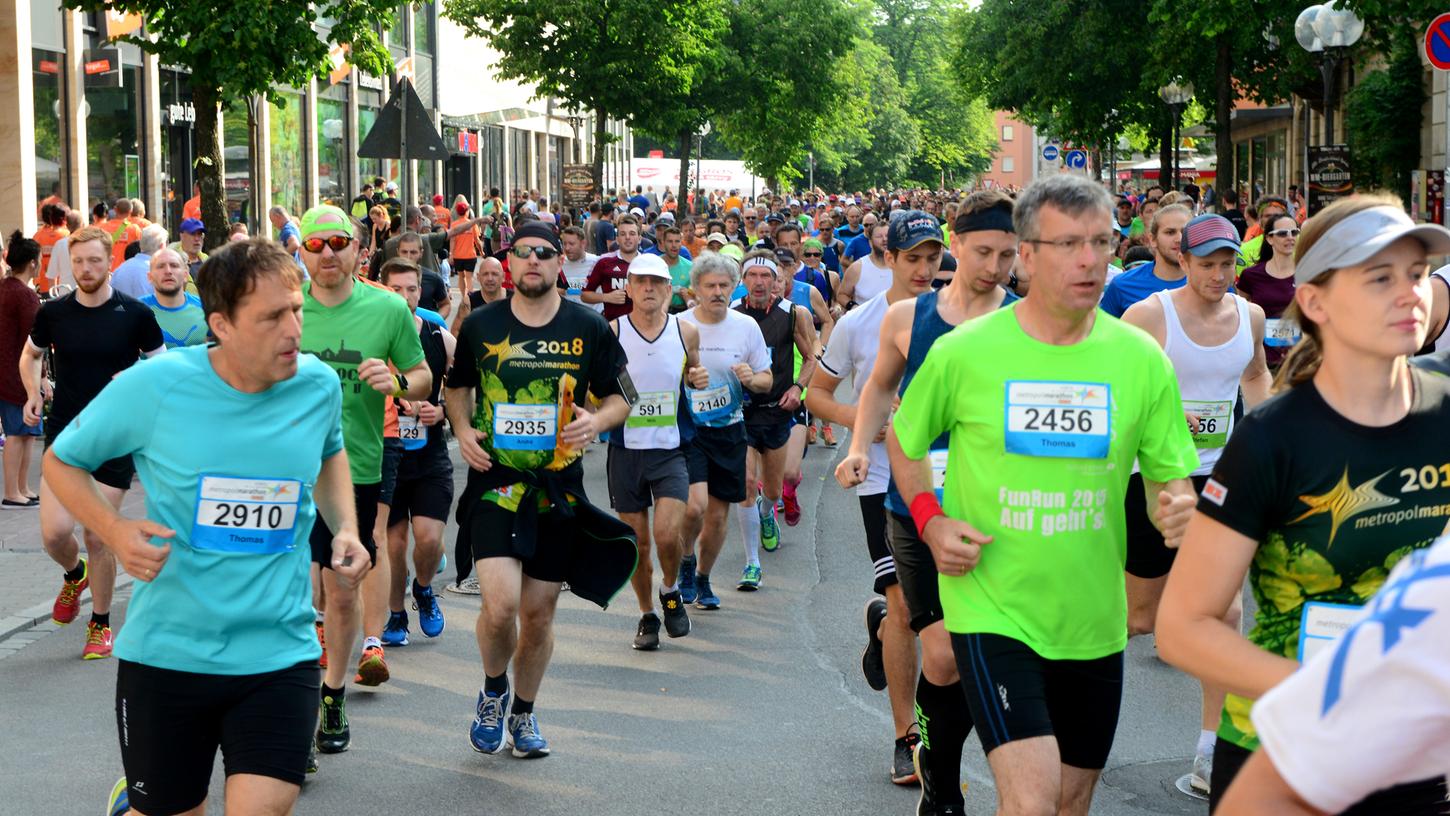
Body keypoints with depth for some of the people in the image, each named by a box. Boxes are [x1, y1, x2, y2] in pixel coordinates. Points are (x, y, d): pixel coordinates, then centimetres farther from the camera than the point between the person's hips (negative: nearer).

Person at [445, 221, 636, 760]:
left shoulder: (589, 329, 2)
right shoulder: (481, 325, 2)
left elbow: (618, 398, 10)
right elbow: (458, 386, 18)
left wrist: (597, 421, -11)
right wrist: (462, 429, 0)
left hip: (559, 487, 2)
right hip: (496, 479, -1)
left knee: (539, 612, 10)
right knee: (500, 603, -17)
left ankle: (523, 713, 32)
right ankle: (493, 689, 13)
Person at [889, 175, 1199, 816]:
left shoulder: (1141, 359, -2)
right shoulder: (964, 352, -7)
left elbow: (1169, 476, 5)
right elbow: (903, 440, 9)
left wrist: (1177, 507, -18)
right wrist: (929, 519, -7)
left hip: (1093, 618, 4)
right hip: (992, 611, -4)